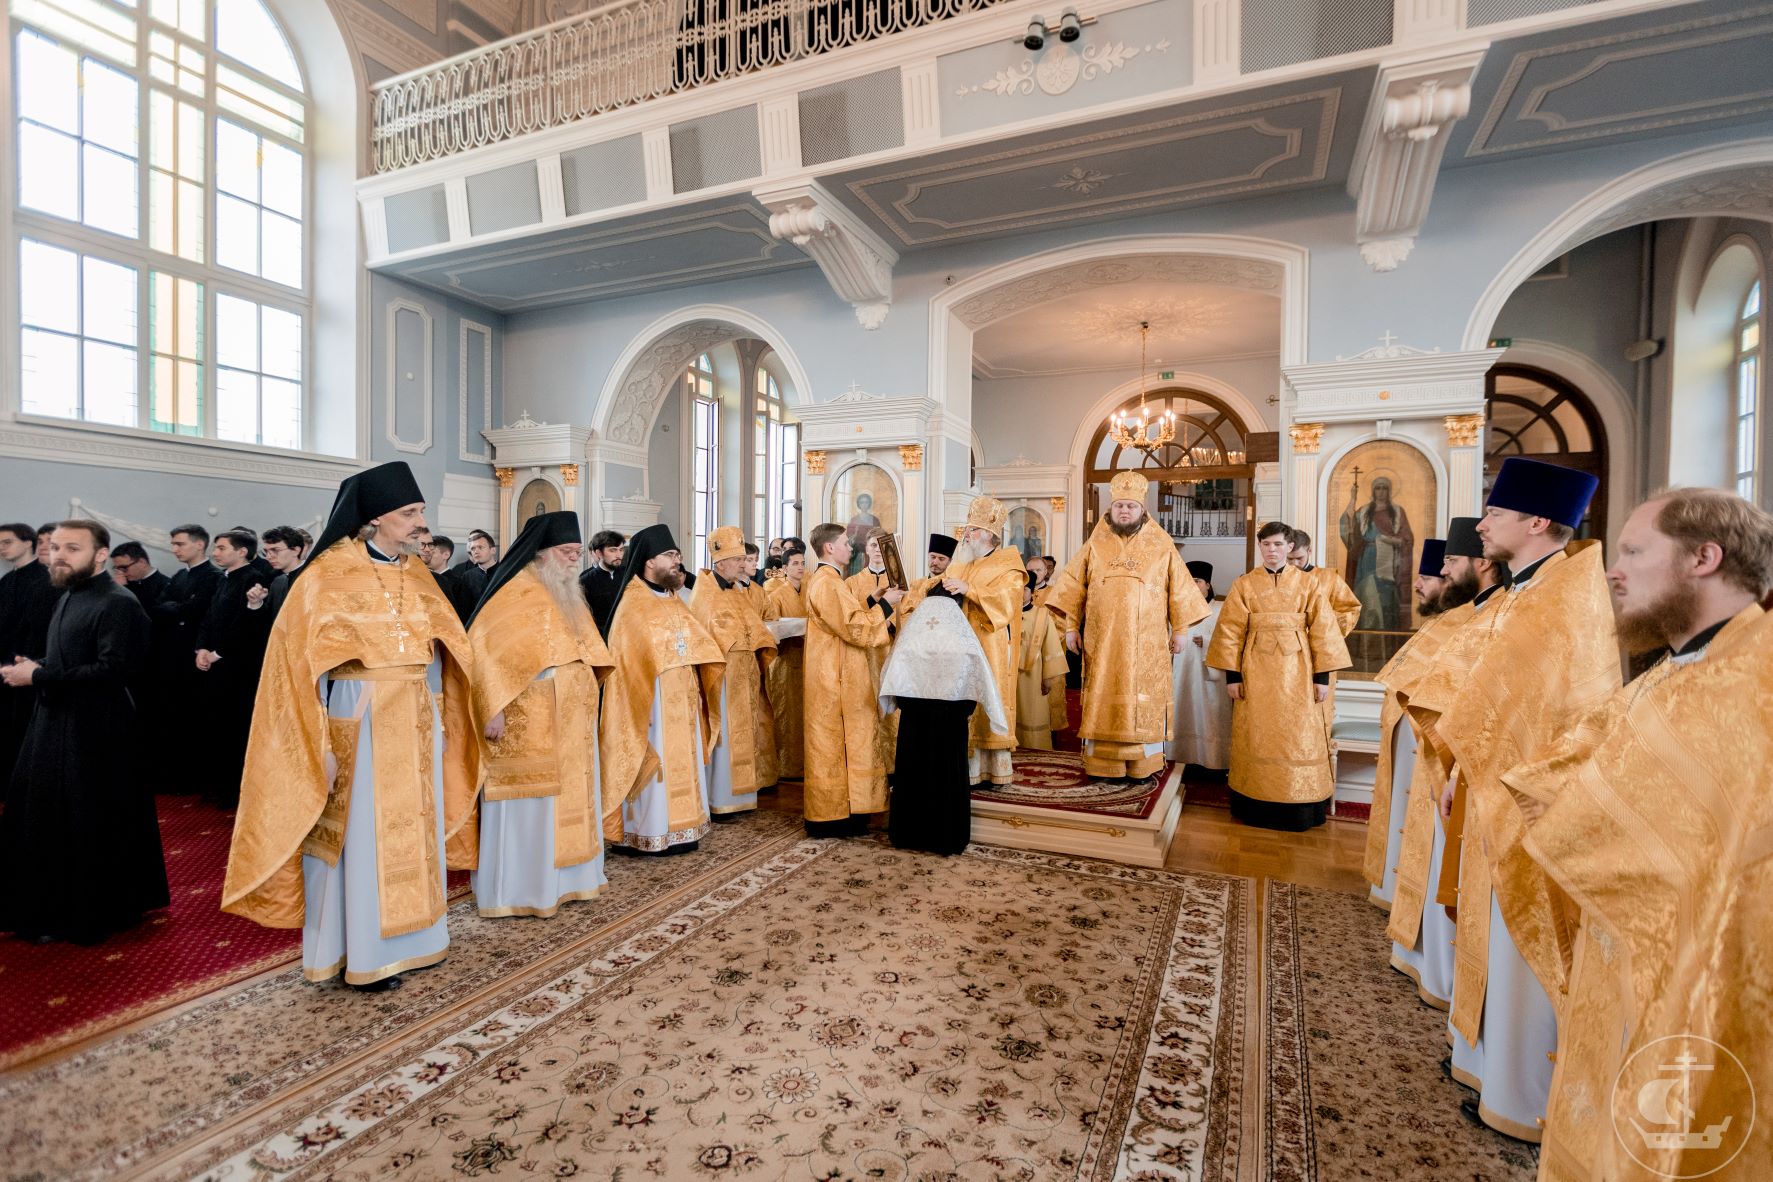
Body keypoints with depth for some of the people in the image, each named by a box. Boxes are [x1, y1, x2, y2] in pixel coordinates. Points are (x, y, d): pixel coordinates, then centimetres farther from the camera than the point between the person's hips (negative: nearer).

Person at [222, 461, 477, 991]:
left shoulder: (418, 575, 7)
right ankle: (364, 953, 19)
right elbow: (302, 663, -10)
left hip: (417, 725, 6)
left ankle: (410, 937, 27)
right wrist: (319, 745, -14)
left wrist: (440, 720, 10)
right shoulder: (328, 576, -9)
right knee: (362, 836, 4)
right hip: (360, 726, -6)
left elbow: (445, 651, 12)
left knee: (415, 829, 13)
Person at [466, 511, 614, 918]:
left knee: (569, 798, 14)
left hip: (570, 723, 8)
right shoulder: (517, 592, -12)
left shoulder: (569, 596, 13)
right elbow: (482, 648, -19)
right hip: (530, 725, -8)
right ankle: (519, 889, 12)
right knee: (528, 803, -1)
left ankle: (562, 878, 27)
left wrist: (588, 697, 14)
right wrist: (495, 707, -24)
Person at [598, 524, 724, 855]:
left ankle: (677, 829, 22)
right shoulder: (633, 605, -12)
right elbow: (629, 659, -15)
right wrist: (644, 700, -19)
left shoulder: (674, 600, 12)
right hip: (652, 699, -8)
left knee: (681, 761, 12)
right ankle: (647, 833, 10)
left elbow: (698, 643, 13)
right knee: (655, 761, -2)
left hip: (681, 698, 8)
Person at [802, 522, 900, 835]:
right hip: (837, 679, -11)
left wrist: (874, 601, 10)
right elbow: (854, 627, -22)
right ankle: (832, 817, 5)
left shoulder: (824, 580, 16)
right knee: (836, 744, -3)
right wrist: (884, 604, -12)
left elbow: (846, 616, 19)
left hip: (835, 677, 11)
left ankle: (831, 809, 22)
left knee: (834, 744, 14)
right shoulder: (827, 583, -18)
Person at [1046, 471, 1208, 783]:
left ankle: (1144, 764, 13)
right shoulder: (1094, 546, 6)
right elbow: (1072, 585, 5)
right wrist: (1071, 626, -1)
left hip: (1147, 643, 0)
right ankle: (1102, 764, 11)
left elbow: (1180, 589, 6)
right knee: (1103, 700, 3)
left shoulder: (1162, 547, 4)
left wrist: (1181, 630, 2)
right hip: (1102, 641, 1)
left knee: (1146, 701, 2)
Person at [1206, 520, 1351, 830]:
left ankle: (1298, 806, 16)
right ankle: (1257, 804, 17)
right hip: (1256, 672, 0)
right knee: (1257, 739, 6)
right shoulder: (1244, 584, 2)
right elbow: (1230, 631, 0)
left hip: (1296, 671, 0)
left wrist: (1322, 676, -5)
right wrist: (1232, 675, -6)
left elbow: (1322, 630, 1)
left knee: (1299, 740, 4)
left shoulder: (1307, 583, 3)